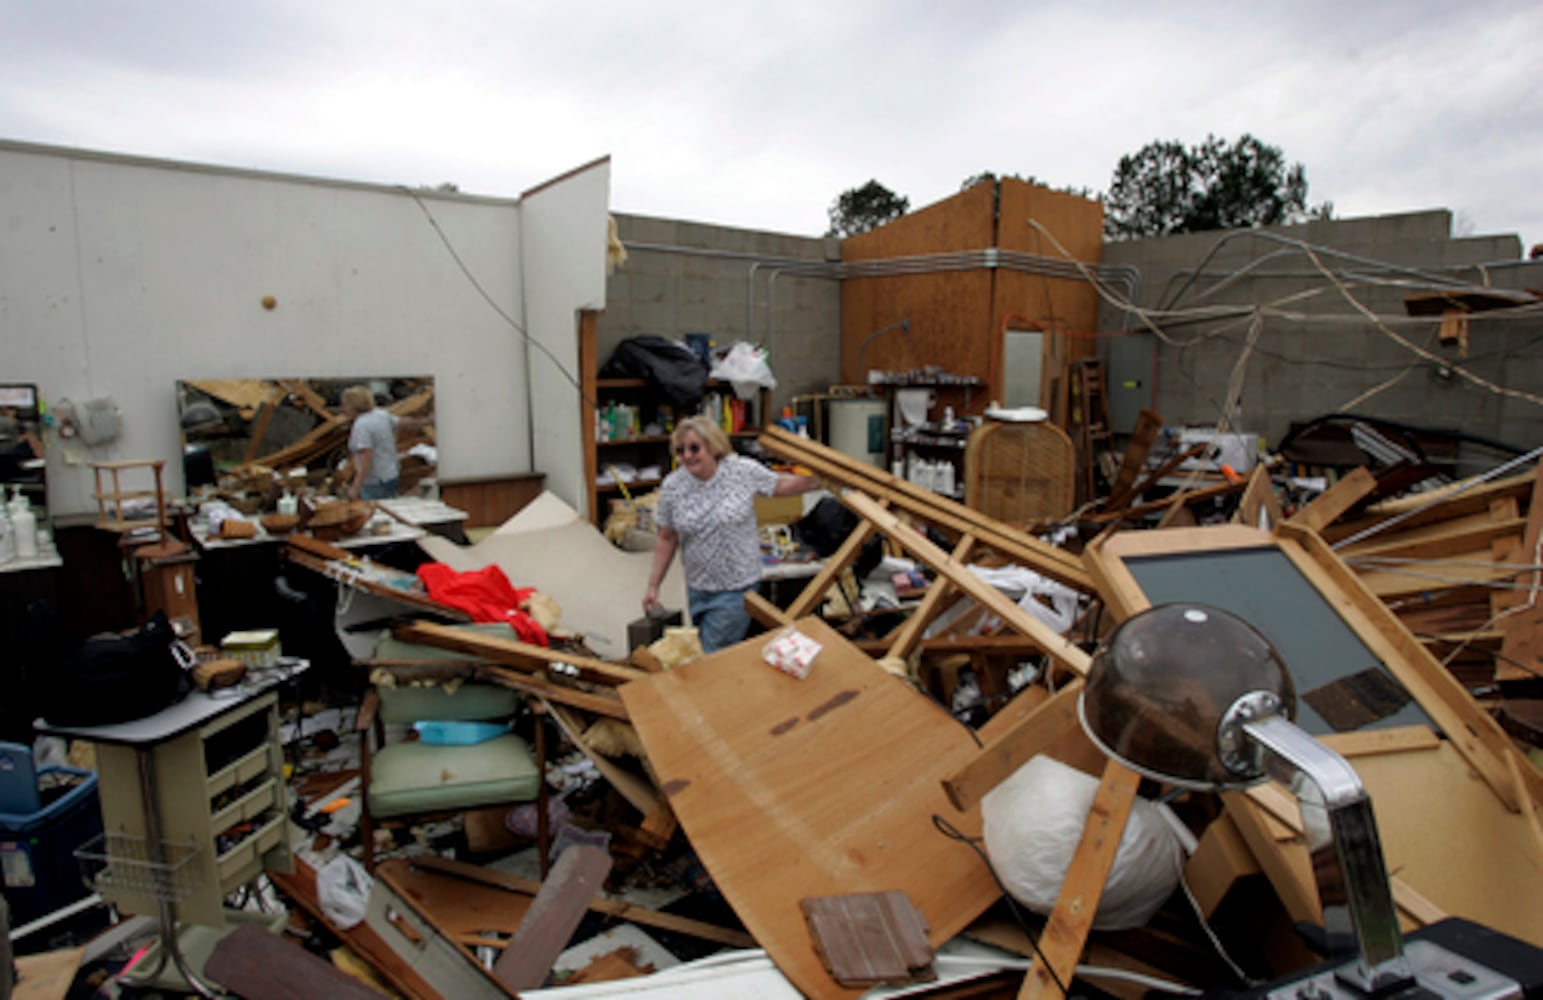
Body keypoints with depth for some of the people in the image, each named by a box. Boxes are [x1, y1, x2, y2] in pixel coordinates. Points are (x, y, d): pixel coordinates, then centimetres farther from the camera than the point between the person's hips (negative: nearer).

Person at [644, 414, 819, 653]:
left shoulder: (744, 471, -11)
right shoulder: (671, 487, -5)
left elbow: (783, 485, 4)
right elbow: (667, 541, 3)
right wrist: (653, 586, 2)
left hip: (737, 587, -4)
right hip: (697, 589, 4)